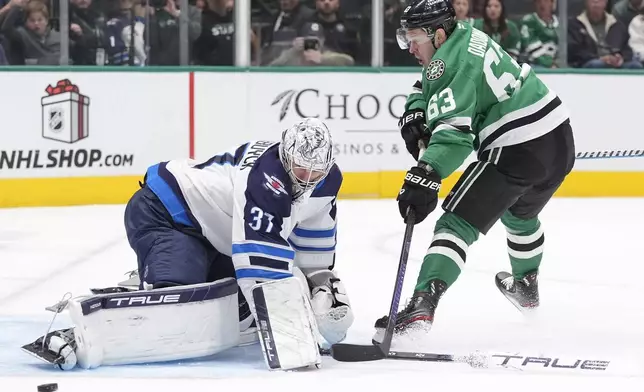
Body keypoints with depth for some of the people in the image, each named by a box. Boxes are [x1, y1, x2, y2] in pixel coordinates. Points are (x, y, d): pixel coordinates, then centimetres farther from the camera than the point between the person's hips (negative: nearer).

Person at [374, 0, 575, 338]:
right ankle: (526, 287, 56)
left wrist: (424, 176, -37)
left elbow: (454, 129, -29)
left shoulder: (452, 64, -17)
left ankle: (422, 304, -26)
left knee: (458, 222, -12)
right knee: (520, 213, 35)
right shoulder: (464, 35, 13)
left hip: (517, 152, -10)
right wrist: (414, 112, 6)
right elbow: (429, 86, 26)